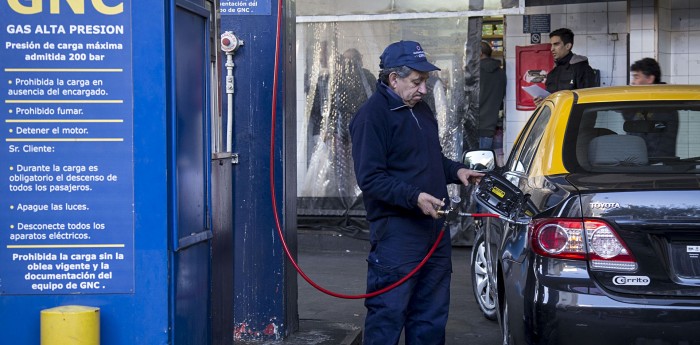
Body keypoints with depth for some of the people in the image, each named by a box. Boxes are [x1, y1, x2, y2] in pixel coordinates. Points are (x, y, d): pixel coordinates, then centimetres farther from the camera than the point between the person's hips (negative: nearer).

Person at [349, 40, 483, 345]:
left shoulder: (421, 109, 16)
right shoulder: (372, 116, -12)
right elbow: (370, 178, -18)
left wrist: (455, 170, 9)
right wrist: (414, 197, -27)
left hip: (433, 226, 9)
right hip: (396, 232, -9)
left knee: (431, 316, 15)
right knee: (388, 315, -6)